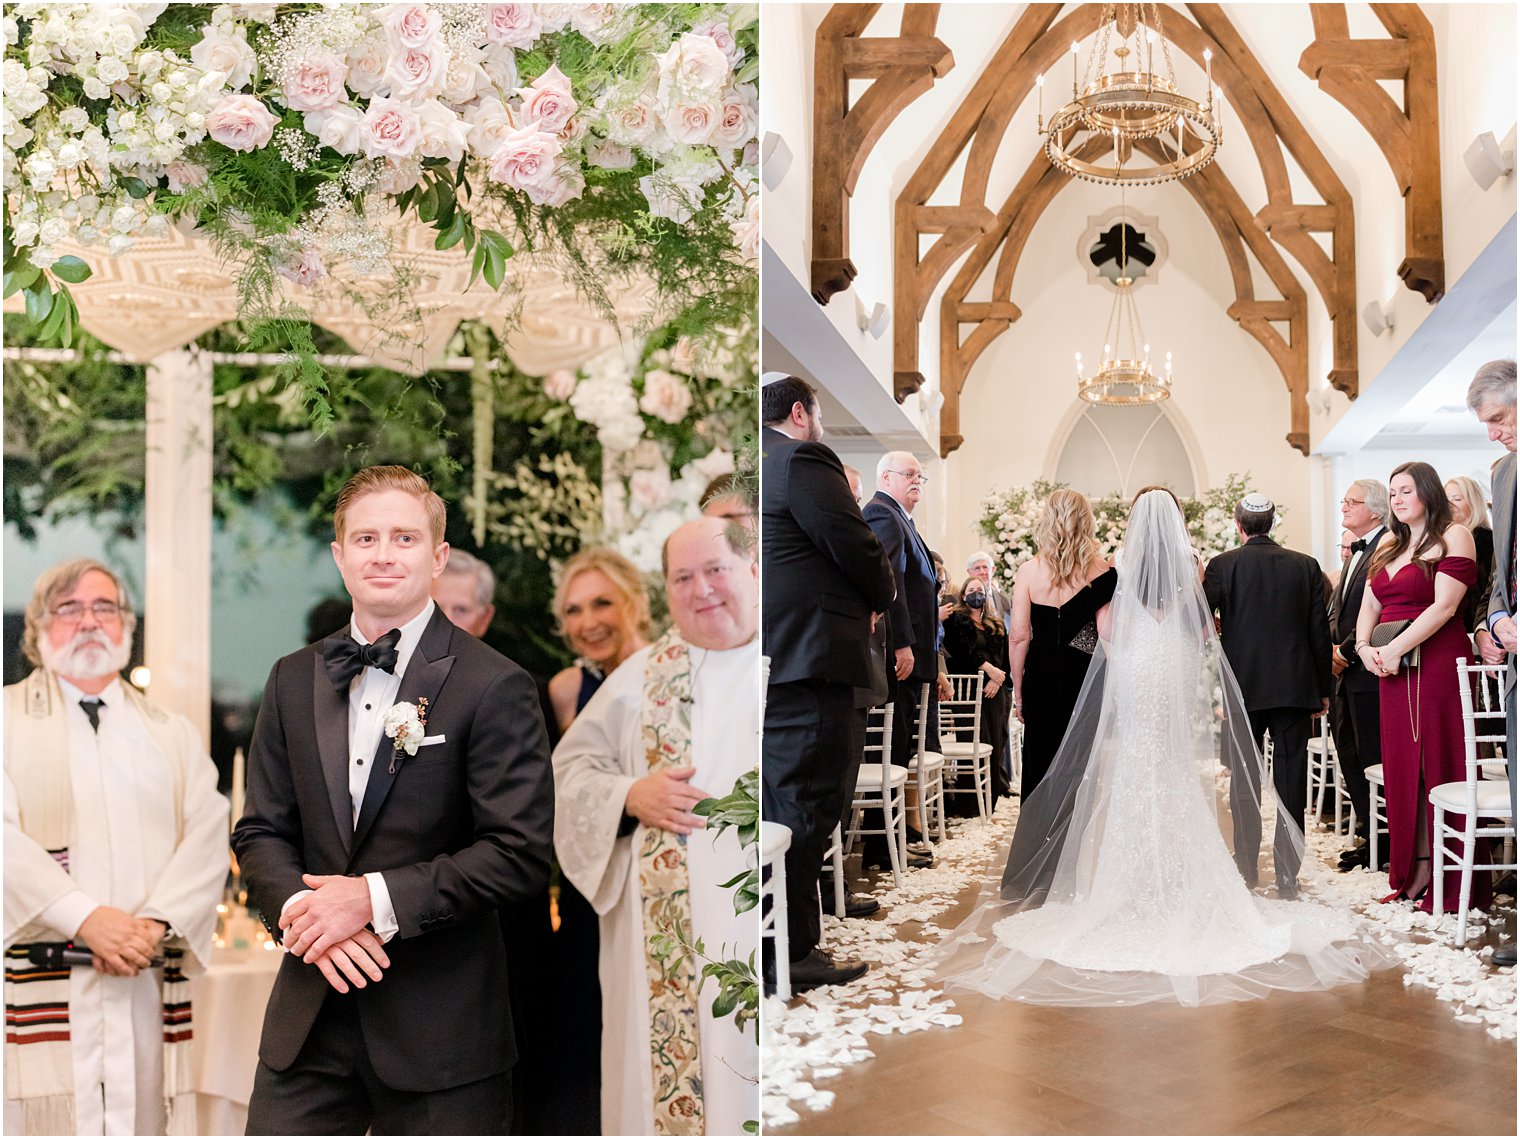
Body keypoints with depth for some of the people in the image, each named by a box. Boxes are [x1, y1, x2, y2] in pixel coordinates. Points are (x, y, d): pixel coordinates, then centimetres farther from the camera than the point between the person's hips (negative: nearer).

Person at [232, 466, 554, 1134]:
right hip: (309, 1015, 4)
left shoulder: (495, 687, -10)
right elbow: (260, 831, 10)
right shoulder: (293, 680, 8)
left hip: (439, 1029, -4)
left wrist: (376, 898, -18)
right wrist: (298, 905, -10)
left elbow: (520, 851, -14)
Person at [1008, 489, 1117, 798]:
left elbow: (1018, 636, -5)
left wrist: (1018, 692, 3)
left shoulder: (1029, 570, -4)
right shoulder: (1102, 572, -4)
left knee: (1040, 765, 8)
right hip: (1085, 676, 0)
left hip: (1042, 676, 0)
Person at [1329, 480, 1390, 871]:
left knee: (1372, 758, -2)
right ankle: (1365, 832, 23)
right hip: (1347, 670, 10)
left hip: (1368, 671, -10)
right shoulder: (1354, 555, 19)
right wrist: (1333, 648, 7)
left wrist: (1347, 652, -14)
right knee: (1349, 756, 13)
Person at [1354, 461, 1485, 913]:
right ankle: (1415, 875, 12)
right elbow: (1369, 607, 15)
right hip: (1393, 669, 7)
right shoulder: (1388, 546, 17)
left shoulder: (1453, 537, -4)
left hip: (1439, 665, -7)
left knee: (1440, 766, -4)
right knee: (1403, 768, 6)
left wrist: (1396, 649, -18)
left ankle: (1452, 887, 2)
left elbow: (1444, 605, -14)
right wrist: (1365, 648, -3)